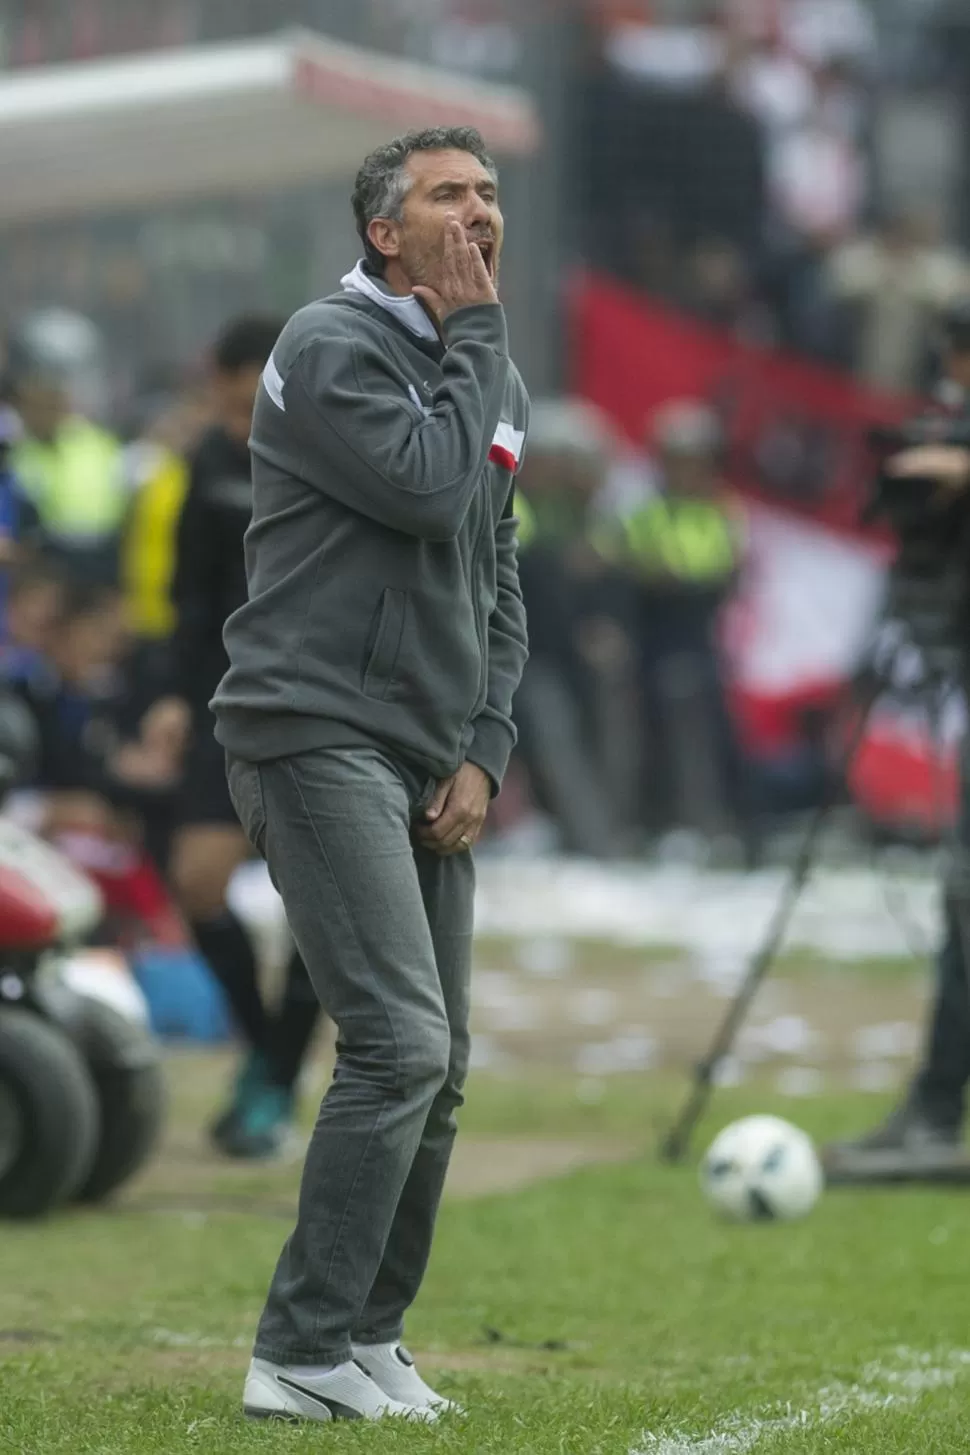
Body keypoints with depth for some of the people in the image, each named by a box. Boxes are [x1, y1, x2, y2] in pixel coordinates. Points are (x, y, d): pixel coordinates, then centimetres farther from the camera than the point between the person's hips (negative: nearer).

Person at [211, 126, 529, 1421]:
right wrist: (472, 329, -10)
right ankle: (303, 1355, -14)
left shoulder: (493, 380, 17)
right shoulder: (331, 348, -8)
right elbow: (427, 486, -21)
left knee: (438, 1065, 7)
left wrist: (483, 752, 7)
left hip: (431, 762, 9)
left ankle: (369, 1338, 16)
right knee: (399, 1043, -17)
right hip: (319, 736, -9)